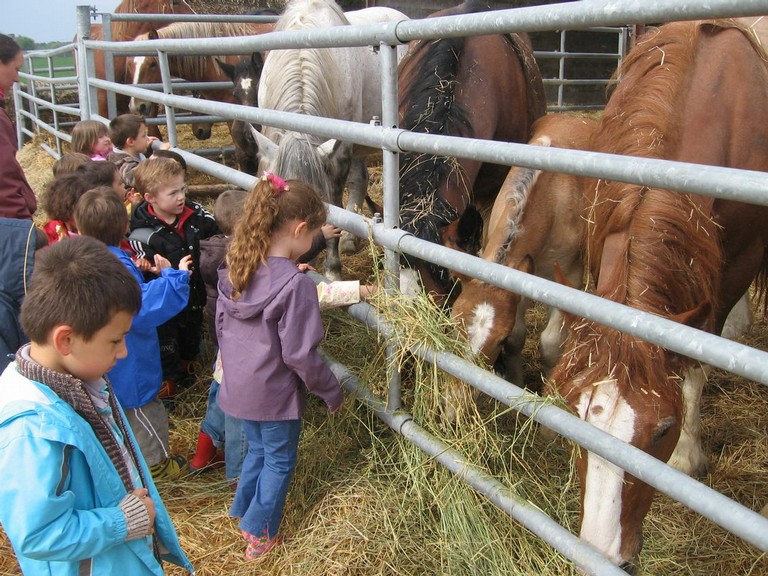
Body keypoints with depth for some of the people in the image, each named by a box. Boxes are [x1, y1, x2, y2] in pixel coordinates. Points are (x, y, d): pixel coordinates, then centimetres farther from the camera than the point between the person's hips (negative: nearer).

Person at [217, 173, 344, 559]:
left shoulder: (235, 269, -5)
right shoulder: (295, 284, -27)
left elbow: (221, 326, 7)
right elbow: (300, 354, -23)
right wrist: (332, 393, -8)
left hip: (239, 385, 6)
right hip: (275, 394, -6)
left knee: (258, 449, 28)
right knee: (279, 461, 16)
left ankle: (244, 510, 45)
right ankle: (259, 535, 30)